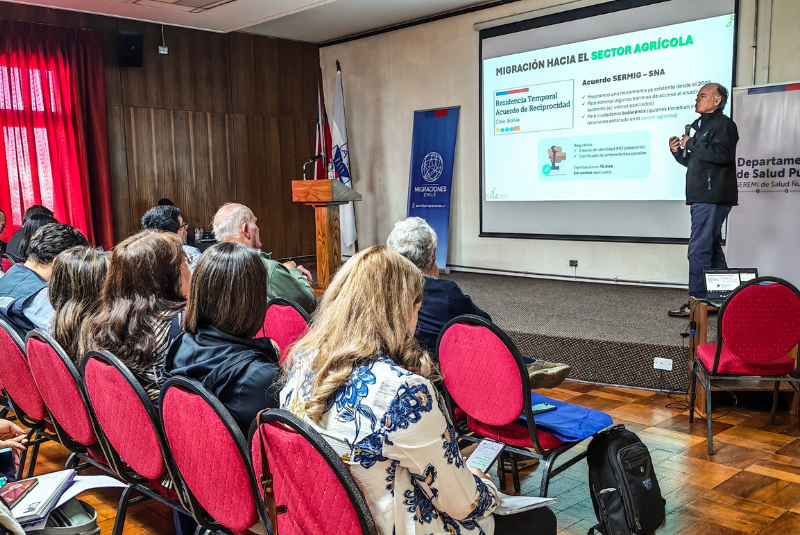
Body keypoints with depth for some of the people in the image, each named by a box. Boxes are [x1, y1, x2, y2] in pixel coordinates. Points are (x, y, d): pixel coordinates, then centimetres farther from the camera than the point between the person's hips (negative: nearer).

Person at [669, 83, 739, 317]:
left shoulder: (723, 124, -7)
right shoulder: (702, 125, 24)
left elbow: (721, 154, -24)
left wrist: (691, 144, -14)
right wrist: (678, 151, 9)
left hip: (712, 198, -11)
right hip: (703, 198, 11)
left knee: (698, 250, -13)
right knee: (712, 249, 14)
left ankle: (696, 302, -12)